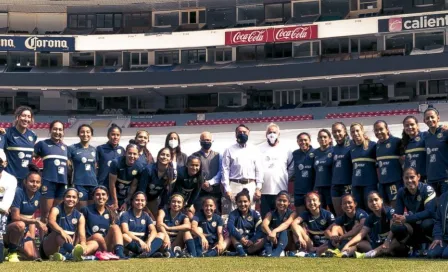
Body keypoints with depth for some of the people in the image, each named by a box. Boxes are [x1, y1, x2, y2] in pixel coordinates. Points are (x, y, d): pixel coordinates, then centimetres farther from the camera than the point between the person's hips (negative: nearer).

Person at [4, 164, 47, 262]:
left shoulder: (38, 195, 1)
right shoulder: (18, 192, -19)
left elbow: (31, 217, 5)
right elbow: (15, 217, -24)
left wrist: (32, 235, -5)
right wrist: (37, 221, -22)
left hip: (25, 229, 6)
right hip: (9, 226, -6)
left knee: (33, 256, -8)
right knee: (20, 225, -40)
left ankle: (16, 245, 22)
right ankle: (12, 251, -14)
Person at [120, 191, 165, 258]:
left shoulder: (146, 216, 14)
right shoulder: (126, 215, 2)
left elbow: (153, 231, -2)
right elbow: (125, 231, -15)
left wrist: (148, 241, -24)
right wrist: (139, 240, -31)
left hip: (143, 244, 5)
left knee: (161, 235, -14)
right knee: (124, 236, -35)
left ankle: (146, 253, -44)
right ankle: (152, 253, -43)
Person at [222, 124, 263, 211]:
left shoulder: (254, 150, 11)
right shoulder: (229, 150, 6)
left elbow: (259, 170, 8)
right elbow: (225, 170, 1)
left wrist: (258, 188, -1)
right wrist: (227, 189, -7)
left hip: (251, 185, 2)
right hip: (235, 185, -1)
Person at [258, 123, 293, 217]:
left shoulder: (285, 150, 6)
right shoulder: (259, 149, 3)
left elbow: (291, 168, 10)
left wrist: (285, 178, 4)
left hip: (281, 191, 0)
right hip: (264, 191, 0)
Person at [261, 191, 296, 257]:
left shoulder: (292, 213, -2)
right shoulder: (271, 213, 2)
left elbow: (286, 224, -24)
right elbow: (264, 224, -19)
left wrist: (275, 231, -44)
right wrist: (270, 233, -43)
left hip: (286, 242, -2)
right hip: (272, 242, 2)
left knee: (284, 231, -30)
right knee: (270, 230, -25)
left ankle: (276, 253, -49)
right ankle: (268, 252, -42)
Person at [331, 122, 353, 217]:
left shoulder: (352, 145, -4)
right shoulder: (334, 149, 16)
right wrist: (332, 183, 16)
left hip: (348, 184, -6)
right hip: (335, 185, 6)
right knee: (339, 215, 8)